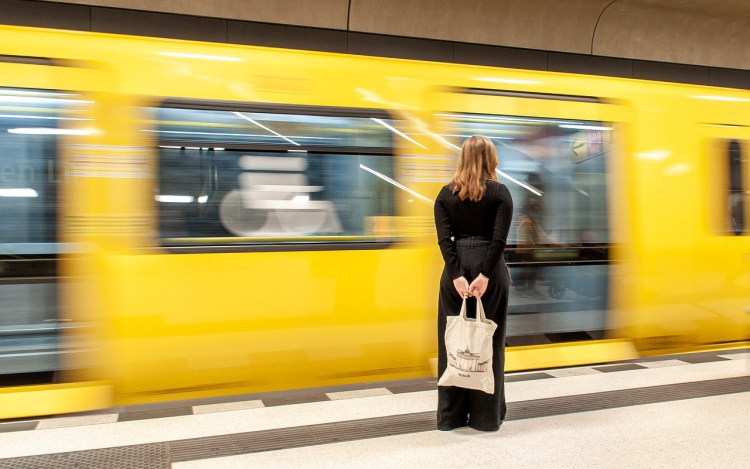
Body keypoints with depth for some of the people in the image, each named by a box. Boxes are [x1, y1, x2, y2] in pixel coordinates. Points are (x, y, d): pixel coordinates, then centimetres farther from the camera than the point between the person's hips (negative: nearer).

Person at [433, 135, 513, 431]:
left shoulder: (446, 194, 4)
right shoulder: (500, 193, -1)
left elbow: (444, 238, -7)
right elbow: (499, 239, -13)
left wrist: (457, 275, -12)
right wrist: (485, 275, -15)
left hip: (456, 269, 2)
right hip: (489, 267, -1)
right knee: (488, 341, 7)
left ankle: (451, 415, 17)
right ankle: (486, 415, 16)